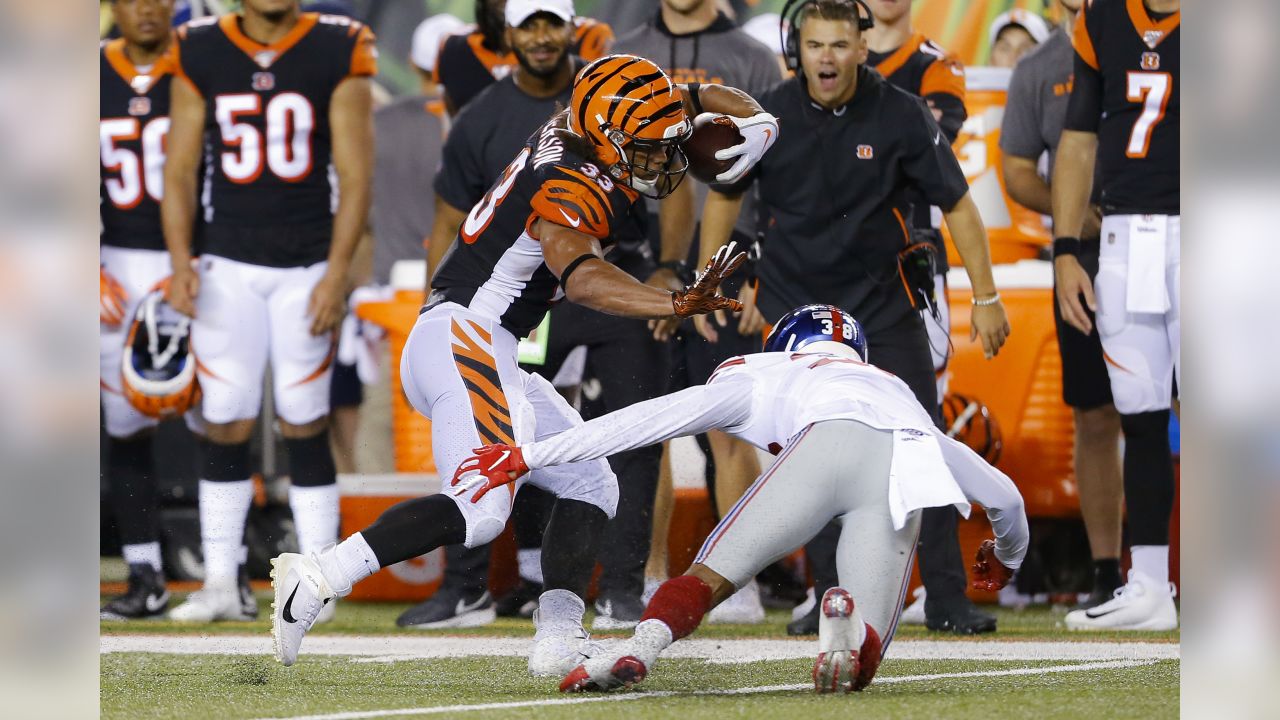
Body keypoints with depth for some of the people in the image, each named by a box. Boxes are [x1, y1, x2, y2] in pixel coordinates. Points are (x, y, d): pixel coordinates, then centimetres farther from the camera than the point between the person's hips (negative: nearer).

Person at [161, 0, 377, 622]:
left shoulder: (337, 52, -3)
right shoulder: (200, 54, 3)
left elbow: (354, 174, -3)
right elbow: (179, 169, 5)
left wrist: (337, 272, -10)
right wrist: (180, 260, -7)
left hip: (307, 266, -1)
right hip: (228, 266, 2)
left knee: (305, 425, 0)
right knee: (226, 425, 1)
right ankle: (219, 584, 7)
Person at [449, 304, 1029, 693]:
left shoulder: (761, 376, 37)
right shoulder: (901, 397, 47)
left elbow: (653, 420, 26)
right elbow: (1002, 494, 51)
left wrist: (528, 455, 28)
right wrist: (1008, 556, 73)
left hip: (827, 443, -2)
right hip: (902, 476, 2)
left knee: (711, 574, 3)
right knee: (859, 667, 4)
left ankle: (646, 640, -30)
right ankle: (851, 623, -31)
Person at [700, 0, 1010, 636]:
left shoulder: (901, 116, -13)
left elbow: (956, 203, -6)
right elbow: (725, 195, 9)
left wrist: (986, 297, -7)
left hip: (885, 303, -1)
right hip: (793, 304, 1)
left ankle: (948, 601, 0)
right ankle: (832, 598, 12)